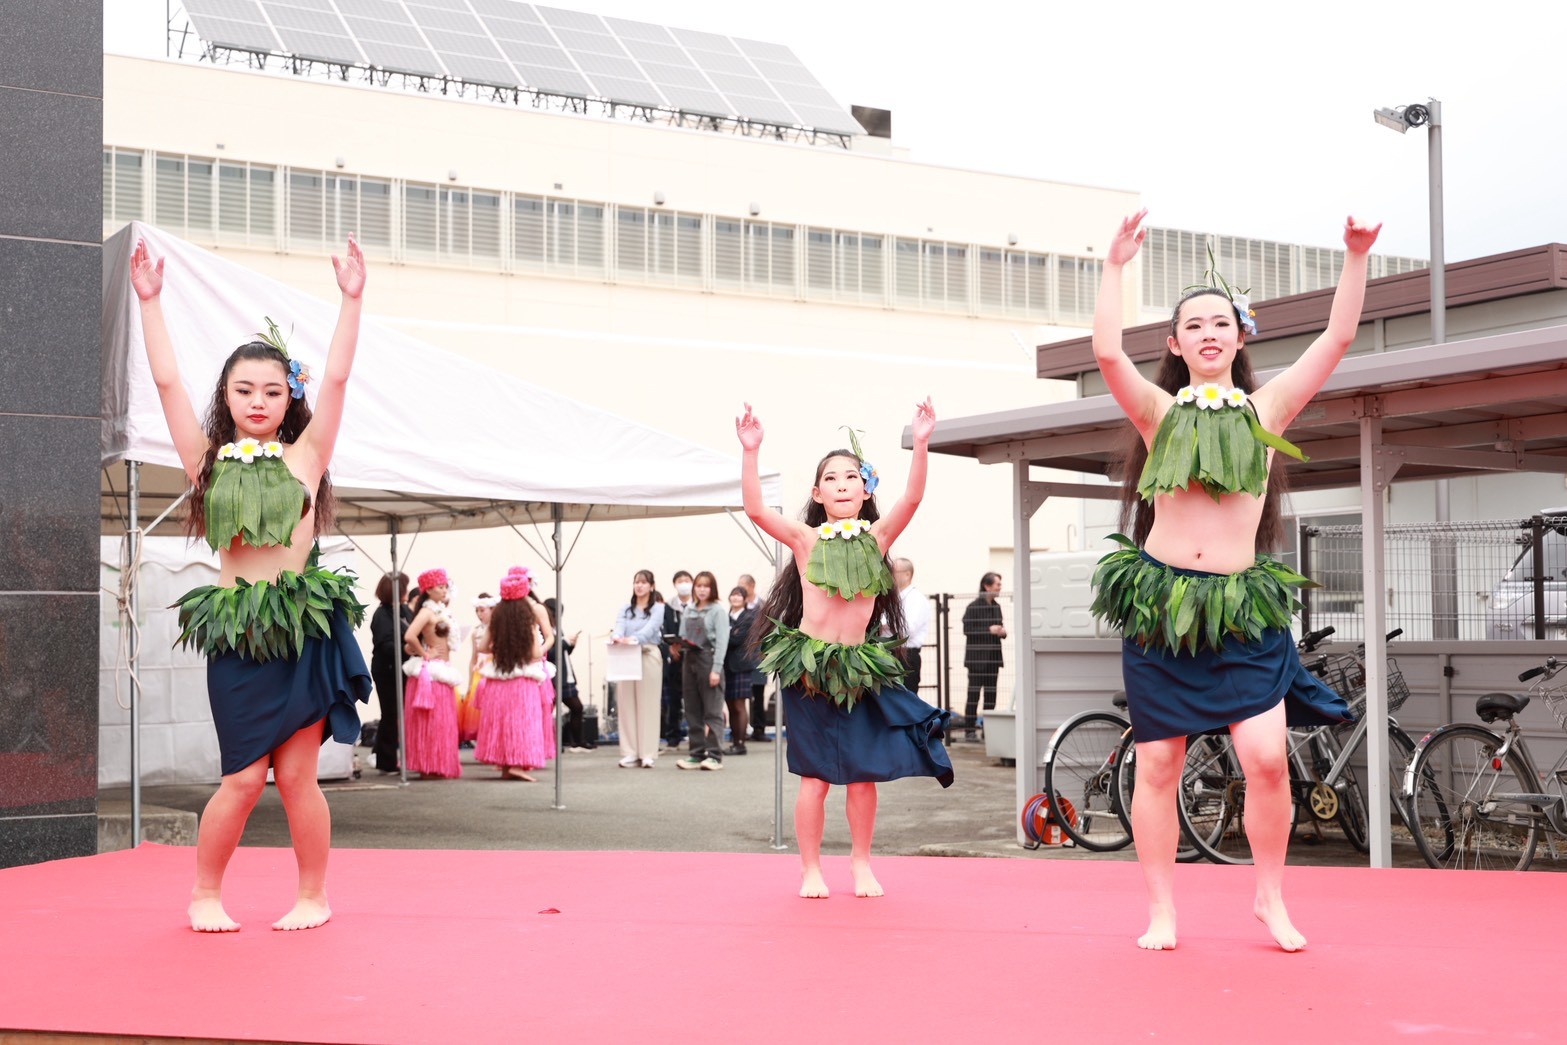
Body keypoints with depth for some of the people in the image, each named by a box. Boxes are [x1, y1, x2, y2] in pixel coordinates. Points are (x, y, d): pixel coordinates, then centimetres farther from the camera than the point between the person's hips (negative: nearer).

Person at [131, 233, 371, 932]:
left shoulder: (304, 455, 7)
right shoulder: (209, 459, 10)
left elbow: (336, 378, -1)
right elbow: (167, 380, 5)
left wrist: (352, 299, -7)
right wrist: (150, 301, 2)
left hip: (305, 625, -1)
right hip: (235, 631, 1)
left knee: (296, 775, 2)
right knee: (243, 777, 0)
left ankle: (314, 896, 19)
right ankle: (205, 893, 21)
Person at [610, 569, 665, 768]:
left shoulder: (658, 608, 3)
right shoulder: (626, 609, 17)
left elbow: (651, 628, -14)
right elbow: (619, 625, 0)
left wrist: (634, 638, -33)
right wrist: (616, 636, -25)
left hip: (649, 655, -4)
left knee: (648, 705, -4)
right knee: (627, 705, 1)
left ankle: (648, 754, -3)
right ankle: (629, 753, 4)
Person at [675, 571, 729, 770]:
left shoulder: (718, 610, -3)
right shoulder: (689, 611, 15)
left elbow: (722, 640, -9)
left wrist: (716, 669, -15)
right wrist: (682, 643, -3)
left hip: (708, 659, -6)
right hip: (689, 659, 6)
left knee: (712, 710, -5)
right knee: (692, 711, 7)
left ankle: (715, 755, -4)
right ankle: (696, 753, 12)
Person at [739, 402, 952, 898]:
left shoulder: (876, 536, 5)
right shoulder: (806, 538, 1)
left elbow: (911, 499, -10)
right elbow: (755, 509, -12)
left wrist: (921, 444, -21)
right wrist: (750, 452, -20)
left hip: (862, 668, 2)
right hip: (810, 666, -2)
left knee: (864, 772, 4)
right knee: (815, 775, 0)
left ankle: (861, 862, 21)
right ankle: (810, 868, 14)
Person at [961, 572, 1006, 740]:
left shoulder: (996, 607, 12)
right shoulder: (974, 607, -9)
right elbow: (967, 630, -15)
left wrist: (1002, 631, 1)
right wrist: (989, 630, -18)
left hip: (992, 658, 6)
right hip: (977, 658, -6)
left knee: (991, 694, 7)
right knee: (974, 694, -4)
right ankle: (969, 730, 0)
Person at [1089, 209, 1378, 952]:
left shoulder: (1267, 408, 9)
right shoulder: (1160, 412, 5)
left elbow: (1338, 339, 1)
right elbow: (1107, 353, -12)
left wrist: (1356, 258, -6)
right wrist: (1116, 266, -14)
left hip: (1243, 611, 0)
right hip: (1160, 603, 0)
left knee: (1267, 758, -11)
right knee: (1158, 764, 3)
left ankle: (1270, 897, 11)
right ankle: (1162, 911, 17)